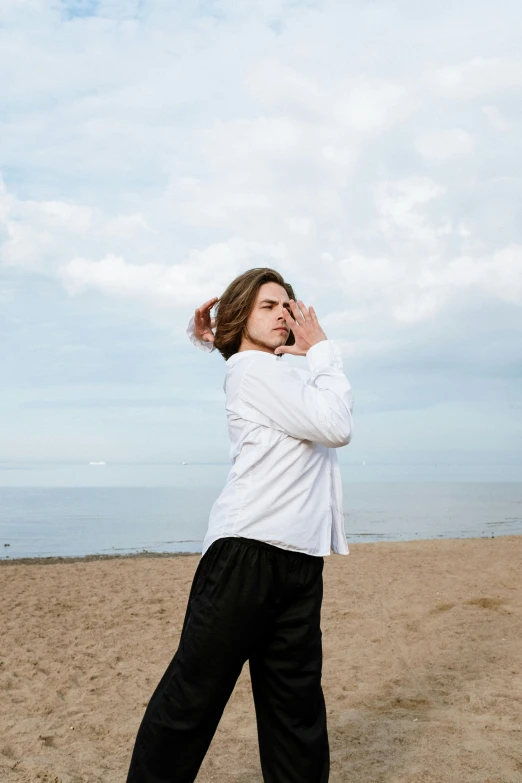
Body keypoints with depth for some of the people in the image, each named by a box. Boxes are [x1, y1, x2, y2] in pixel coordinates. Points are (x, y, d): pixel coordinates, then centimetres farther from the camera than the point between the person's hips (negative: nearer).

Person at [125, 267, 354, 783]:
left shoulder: (281, 373, 23)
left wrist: (312, 352, 13)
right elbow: (336, 427, -8)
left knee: (296, 702, 9)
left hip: (299, 557, 9)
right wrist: (321, 349, 3)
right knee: (192, 697, -1)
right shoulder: (251, 368, -3)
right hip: (248, 550, -9)